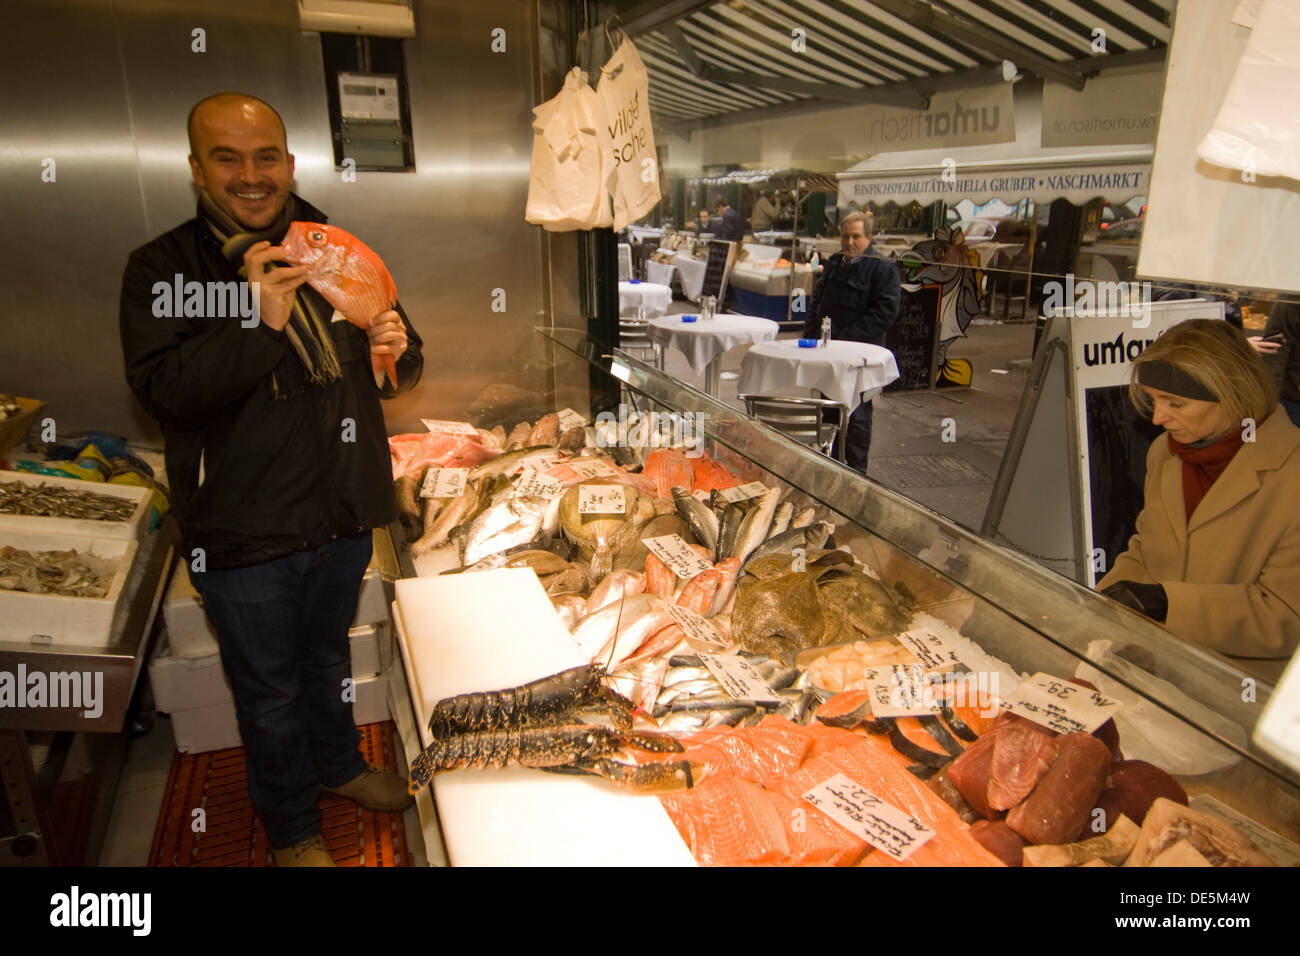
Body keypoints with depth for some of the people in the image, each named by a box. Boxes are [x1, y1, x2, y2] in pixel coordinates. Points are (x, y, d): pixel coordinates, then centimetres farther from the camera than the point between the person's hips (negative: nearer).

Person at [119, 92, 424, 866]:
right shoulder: (162, 268, -10)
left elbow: (396, 375, 12)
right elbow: (162, 389, -23)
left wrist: (396, 349, -12)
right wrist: (258, 323, -35)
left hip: (343, 513, 4)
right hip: (244, 532, -4)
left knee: (328, 656, 26)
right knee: (269, 687, 15)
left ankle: (339, 764, 52)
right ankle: (292, 826, 38)